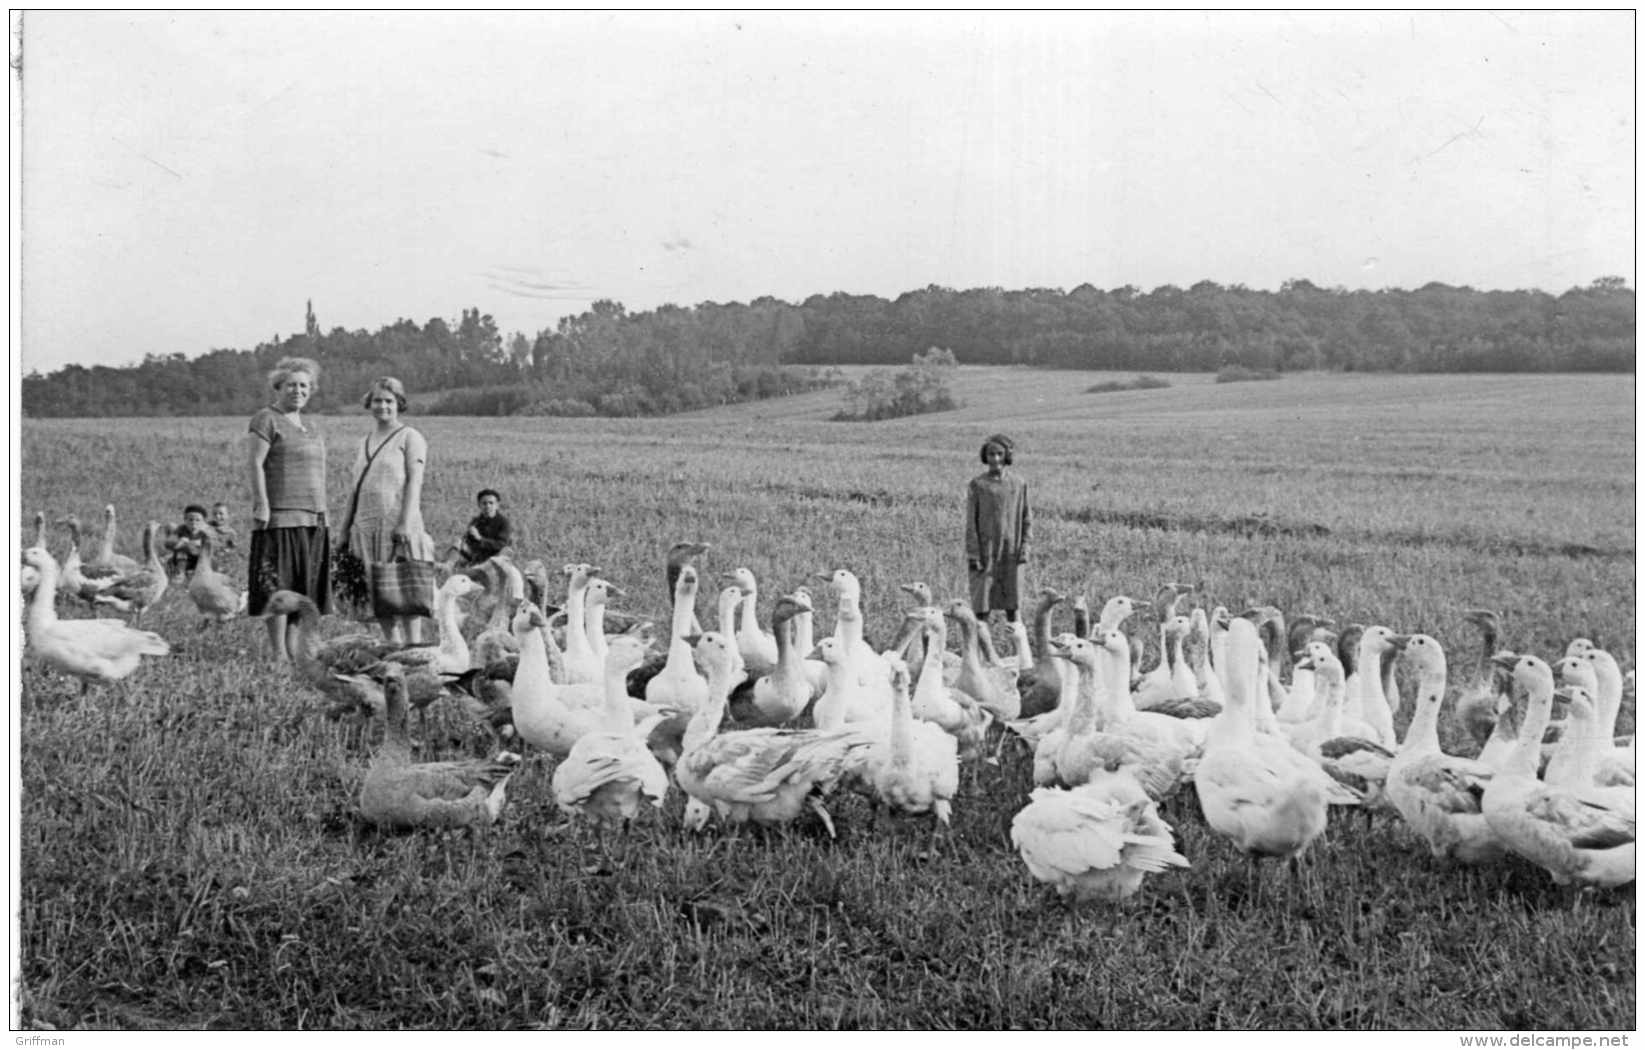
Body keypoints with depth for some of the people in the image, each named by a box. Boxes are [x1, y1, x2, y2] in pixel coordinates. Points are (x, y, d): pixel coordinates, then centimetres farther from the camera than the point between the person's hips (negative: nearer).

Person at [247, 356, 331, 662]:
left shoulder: (311, 426, 21)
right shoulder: (266, 420, -3)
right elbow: (254, 464, -10)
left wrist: (323, 512, 19)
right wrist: (261, 503, -18)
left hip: (312, 516, 8)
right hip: (280, 515, -8)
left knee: (302, 587, 6)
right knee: (278, 585, -8)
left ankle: (291, 648, 10)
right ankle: (277, 651, -7)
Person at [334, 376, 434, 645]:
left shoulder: (410, 438, 1)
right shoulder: (366, 442, 20)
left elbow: (414, 482, -8)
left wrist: (406, 522, -18)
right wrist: (345, 527, 16)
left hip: (397, 526, -6)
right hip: (366, 526, 6)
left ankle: (414, 648, -5)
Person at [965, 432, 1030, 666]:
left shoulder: (1019, 485, 6)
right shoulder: (977, 485, 0)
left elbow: (1025, 520, 11)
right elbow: (970, 522, -1)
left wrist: (1024, 549, 1)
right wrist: (973, 556, -7)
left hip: (1010, 552, 2)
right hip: (984, 552, -2)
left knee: (1012, 605, 4)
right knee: (982, 606, -5)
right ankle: (990, 654, -3)